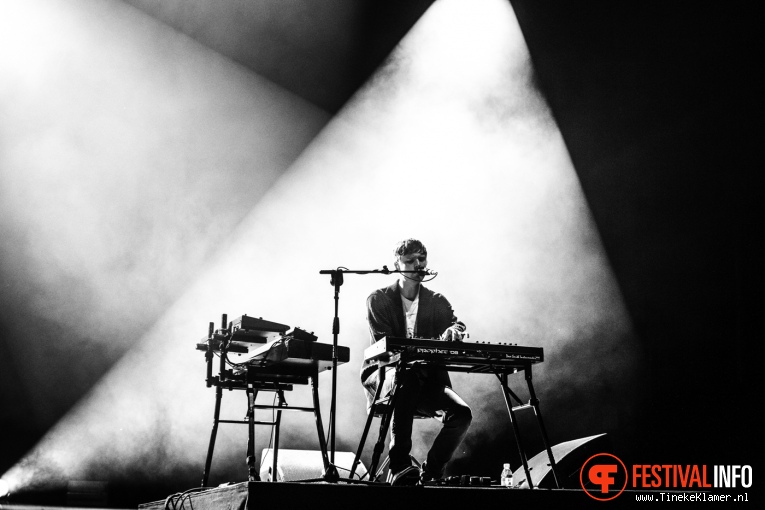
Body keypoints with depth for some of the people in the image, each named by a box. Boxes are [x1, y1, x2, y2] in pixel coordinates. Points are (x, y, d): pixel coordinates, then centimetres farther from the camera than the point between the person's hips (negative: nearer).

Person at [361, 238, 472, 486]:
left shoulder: (437, 302, 11)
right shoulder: (378, 300, 1)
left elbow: (457, 324, -6)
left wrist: (452, 331, -32)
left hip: (427, 380, 4)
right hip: (384, 375, -3)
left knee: (461, 413, -23)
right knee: (406, 375, -39)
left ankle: (429, 474, -6)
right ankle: (399, 465, -36)